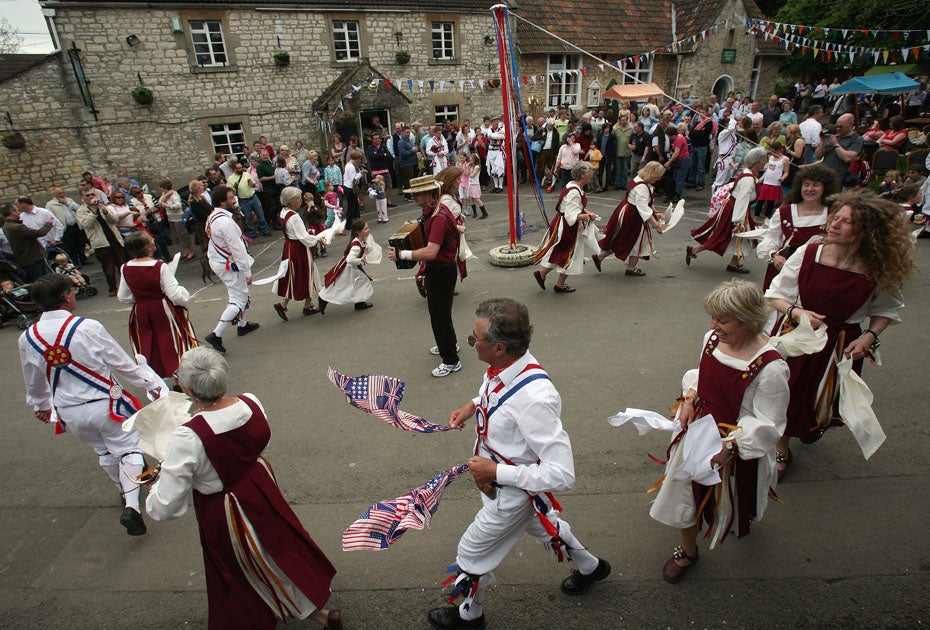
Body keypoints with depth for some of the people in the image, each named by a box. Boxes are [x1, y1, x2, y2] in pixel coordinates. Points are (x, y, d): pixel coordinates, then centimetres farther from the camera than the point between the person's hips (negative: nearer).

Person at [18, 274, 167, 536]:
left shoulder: (27, 338, -6)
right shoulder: (88, 327, -21)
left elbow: (34, 382, 10)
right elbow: (123, 364, -13)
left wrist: (40, 405, 28)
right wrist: (153, 385, -1)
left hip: (70, 413, 5)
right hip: (105, 405, -5)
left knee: (103, 451, 26)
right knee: (128, 448, 9)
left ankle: (125, 490, 46)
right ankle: (131, 506, -5)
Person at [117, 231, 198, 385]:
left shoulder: (125, 269, -6)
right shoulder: (160, 267, -21)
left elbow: (123, 297, 3)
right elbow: (176, 295, -23)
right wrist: (185, 295, -3)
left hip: (140, 313, 4)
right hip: (164, 310, -4)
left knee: (148, 350, 19)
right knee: (174, 344, 13)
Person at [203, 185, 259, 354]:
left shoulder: (212, 217, 5)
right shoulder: (225, 221, -26)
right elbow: (237, 248, -25)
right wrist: (247, 272, -19)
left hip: (216, 261, 10)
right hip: (228, 265, -10)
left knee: (239, 294, 25)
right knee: (239, 300, -4)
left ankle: (242, 324, 41)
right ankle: (216, 335, -6)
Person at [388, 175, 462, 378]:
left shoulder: (439, 218, -29)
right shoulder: (432, 212, 3)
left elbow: (431, 252, -37)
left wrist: (401, 254, -33)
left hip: (442, 272, -10)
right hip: (436, 269, 10)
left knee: (440, 315, 1)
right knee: (437, 310, 25)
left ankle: (451, 361, 16)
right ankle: (448, 344, 47)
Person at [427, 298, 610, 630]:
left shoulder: (533, 399, -42)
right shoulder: (505, 364, -16)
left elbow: (562, 475, -36)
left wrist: (495, 472, -32)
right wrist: (472, 405, -8)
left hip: (512, 493, -8)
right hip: (497, 475, 8)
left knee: (472, 552, 18)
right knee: (539, 523, 34)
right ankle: (590, 566, 63)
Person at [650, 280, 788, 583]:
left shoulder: (771, 367, -29)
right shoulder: (712, 338, -11)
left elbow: (767, 424, -22)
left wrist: (729, 445, -33)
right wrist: (689, 398, -8)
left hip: (738, 445, -5)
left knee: (730, 498, 24)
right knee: (686, 490, 18)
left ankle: (742, 523, 65)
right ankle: (687, 551, 47)